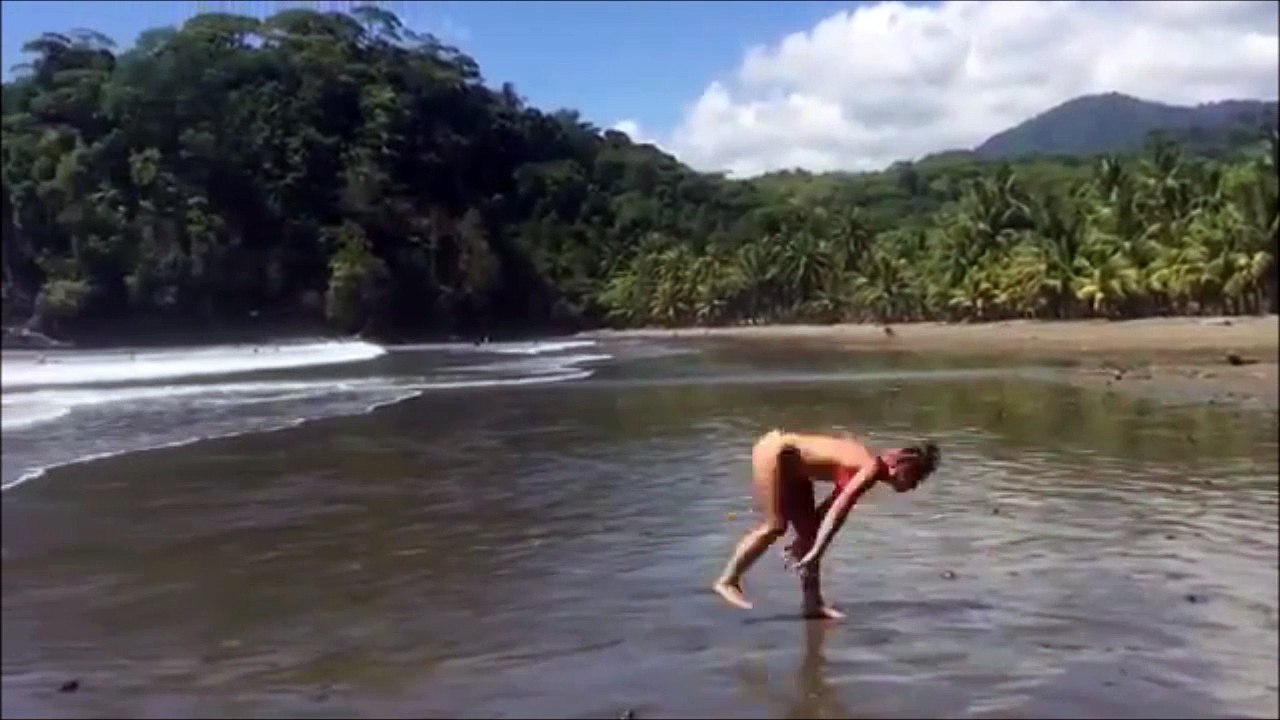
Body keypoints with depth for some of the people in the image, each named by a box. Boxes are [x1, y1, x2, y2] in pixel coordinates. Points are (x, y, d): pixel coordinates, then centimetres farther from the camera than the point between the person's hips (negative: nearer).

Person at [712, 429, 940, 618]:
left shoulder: (868, 468, 8)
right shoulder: (873, 468, -19)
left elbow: (830, 508, 16)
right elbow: (837, 511, -26)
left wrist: (806, 544, 20)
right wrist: (815, 552, -25)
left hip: (793, 466, 10)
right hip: (774, 452, -10)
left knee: (809, 531, 8)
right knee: (775, 526, -10)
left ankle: (813, 603, 12)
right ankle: (727, 581, 3)